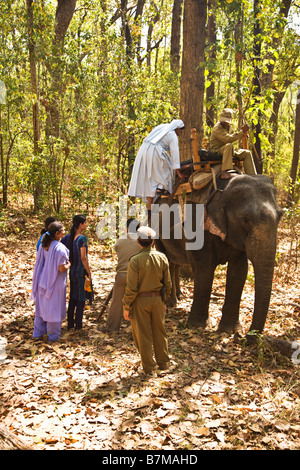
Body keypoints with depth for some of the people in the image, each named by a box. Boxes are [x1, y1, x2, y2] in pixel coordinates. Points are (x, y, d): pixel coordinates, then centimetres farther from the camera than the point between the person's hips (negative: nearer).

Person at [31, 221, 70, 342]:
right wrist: (69, 264, -3)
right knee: (54, 308, 6)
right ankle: (53, 335, 18)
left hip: (43, 281, 7)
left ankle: (38, 332, 28)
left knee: (42, 306, 18)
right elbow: (62, 269, -22)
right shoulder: (59, 248, -22)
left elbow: (41, 262, 11)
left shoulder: (44, 245, 1)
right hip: (55, 283, -7)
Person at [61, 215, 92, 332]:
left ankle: (70, 323, 23)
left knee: (72, 297, 16)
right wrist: (89, 273, -12)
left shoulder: (69, 237, 3)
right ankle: (78, 325, 10)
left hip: (72, 270, 7)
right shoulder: (82, 238, -18)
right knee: (81, 299, 4)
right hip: (81, 271, -7)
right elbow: (83, 258, -20)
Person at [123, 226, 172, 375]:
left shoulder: (135, 260, -16)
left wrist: (126, 307, -6)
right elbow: (168, 283, 3)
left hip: (140, 300, -4)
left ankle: (148, 366, 17)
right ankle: (163, 362, 30)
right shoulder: (162, 257, -3)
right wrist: (164, 300, 17)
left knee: (143, 334, 8)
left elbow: (132, 287, -16)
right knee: (159, 331, 18)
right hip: (157, 299, 4)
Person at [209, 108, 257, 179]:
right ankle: (224, 171, -48)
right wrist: (242, 132, -26)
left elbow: (233, 136, 27)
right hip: (216, 151, -8)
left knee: (247, 153, -1)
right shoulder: (217, 128, -18)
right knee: (228, 145, -39)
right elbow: (228, 139, -30)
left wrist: (243, 131, 8)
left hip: (226, 151, 8)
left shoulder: (228, 127, 11)